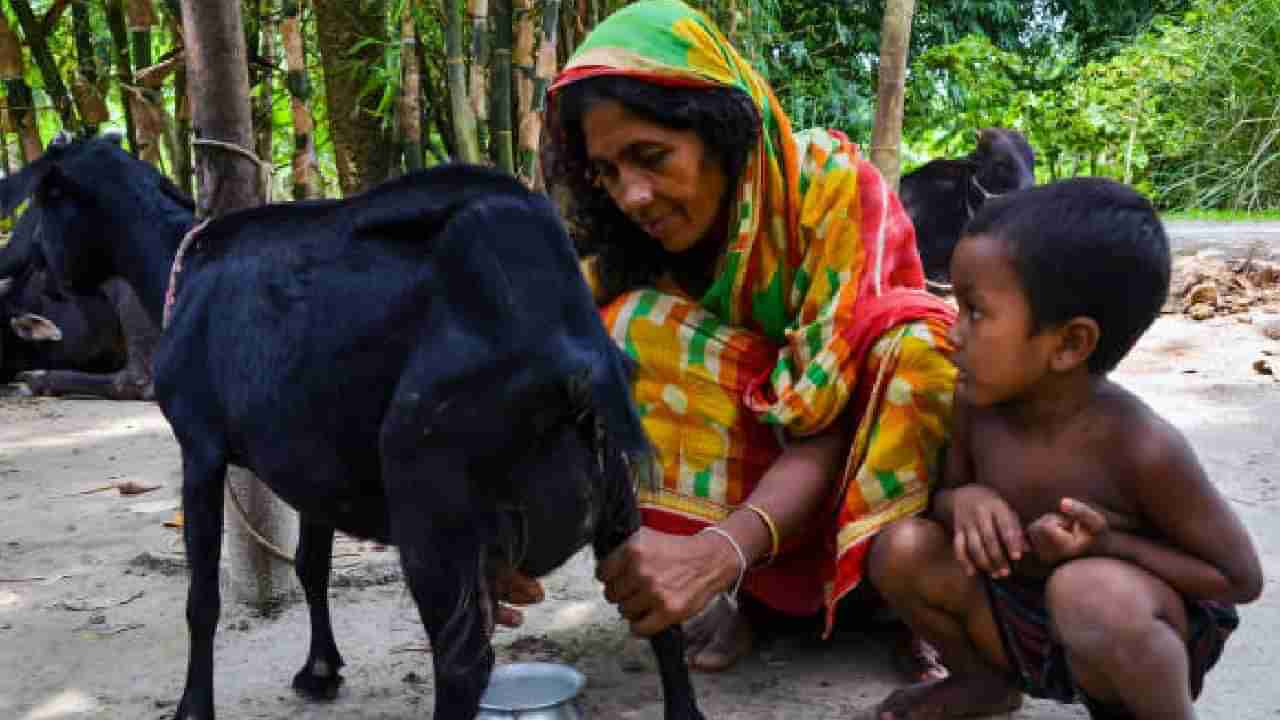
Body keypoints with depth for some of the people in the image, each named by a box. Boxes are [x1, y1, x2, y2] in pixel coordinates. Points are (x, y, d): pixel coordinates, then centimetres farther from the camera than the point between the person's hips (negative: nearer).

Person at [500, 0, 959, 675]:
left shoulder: (830, 182, -24)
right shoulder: (629, 237, -13)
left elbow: (827, 430, -30)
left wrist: (719, 552, -47)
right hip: (735, 470, 3)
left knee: (917, 341, -33)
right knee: (637, 328, -24)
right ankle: (734, 592, -17)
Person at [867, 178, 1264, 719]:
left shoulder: (1140, 446, -28)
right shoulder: (977, 401, -13)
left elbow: (1241, 577, -15)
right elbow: (946, 491, 4)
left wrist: (1109, 544, -29)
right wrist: (963, 500, -21)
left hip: (1139, 634, -6)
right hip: (1024, 617, 6)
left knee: (1088, 590, -38)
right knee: (901, 549, -12)